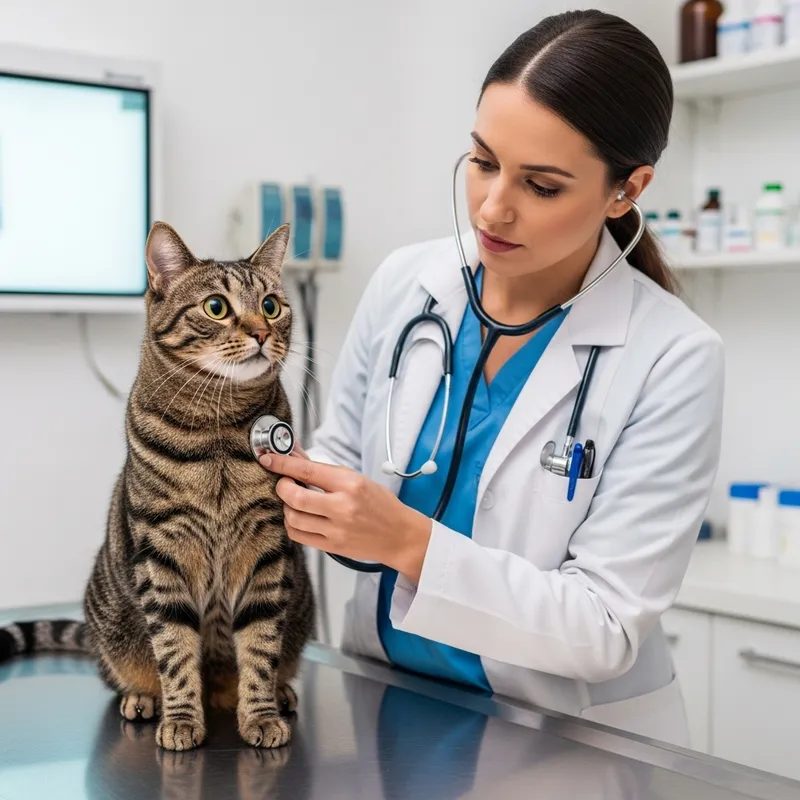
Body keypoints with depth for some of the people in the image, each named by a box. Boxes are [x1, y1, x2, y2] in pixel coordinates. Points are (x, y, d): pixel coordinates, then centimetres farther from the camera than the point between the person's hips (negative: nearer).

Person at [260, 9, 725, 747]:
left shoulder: (673, 360, -17)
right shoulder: (404, 284, -4)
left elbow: (607, 627, -18)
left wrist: (410, 542, -29)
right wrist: (293, 481, -14)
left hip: (565, 741, -3)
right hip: (385, 709, 3)